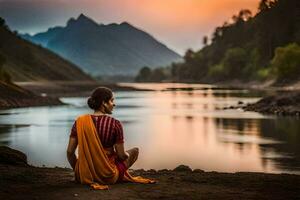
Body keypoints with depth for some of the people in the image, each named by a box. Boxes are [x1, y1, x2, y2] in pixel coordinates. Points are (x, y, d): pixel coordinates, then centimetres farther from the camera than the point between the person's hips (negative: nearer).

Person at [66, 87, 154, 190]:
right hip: (108, 177, -4)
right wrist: (127, 155, 13)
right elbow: (121, 155, -12)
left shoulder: (80, 122, -8)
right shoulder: (115, 124, -17)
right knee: (135, 150, 21)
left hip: (83, 176, 4)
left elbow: (70, 152, -6)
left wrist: (77, 170, 13)